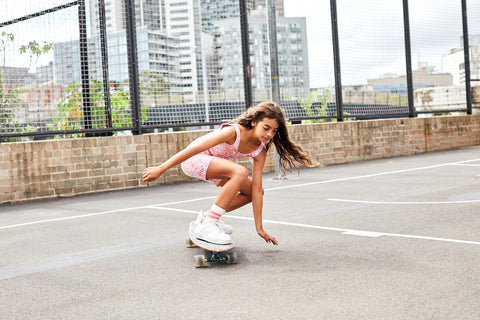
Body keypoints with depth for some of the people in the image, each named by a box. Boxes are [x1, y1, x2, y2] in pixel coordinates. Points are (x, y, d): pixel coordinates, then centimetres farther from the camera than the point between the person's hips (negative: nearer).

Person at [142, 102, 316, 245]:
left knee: (252, 190, 4)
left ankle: (208, 217, 13)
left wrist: (259, 229, -8)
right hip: (193, 160, -8)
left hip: (213, 164, 8)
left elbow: (256, 191, -7)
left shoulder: (260, 152, -9)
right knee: (240, 172, -32)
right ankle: (206, 226, -28)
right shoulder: (234, 131, -30)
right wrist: (160, 169, -26)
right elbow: (193, 149, -28)